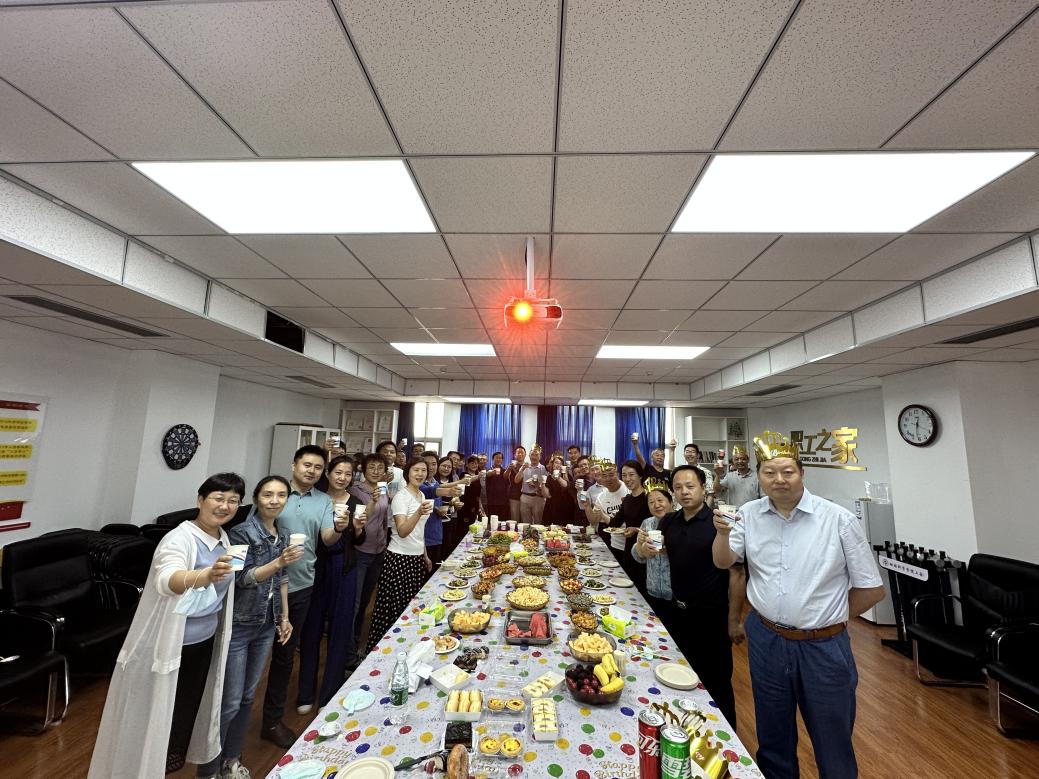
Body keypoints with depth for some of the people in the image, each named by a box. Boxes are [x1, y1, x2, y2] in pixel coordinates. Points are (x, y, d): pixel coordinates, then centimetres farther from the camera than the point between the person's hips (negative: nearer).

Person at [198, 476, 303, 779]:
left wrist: (284, 616, 10)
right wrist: (280, 561, -36)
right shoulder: (241, 532, -17)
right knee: (229, 702, 3)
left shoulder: (281, 534, 2)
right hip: (238, 626, -6)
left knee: (247, 696, 19)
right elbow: (244, 578, -22)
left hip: (266, 625, 6)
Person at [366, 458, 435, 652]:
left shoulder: (422, 496, 9)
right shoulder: (401, 497, -15)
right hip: (399, 559, -7)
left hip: (417, 558, 8)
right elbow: (402, 531, -27)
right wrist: (418, 513, -42)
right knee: (392, 608, 0)